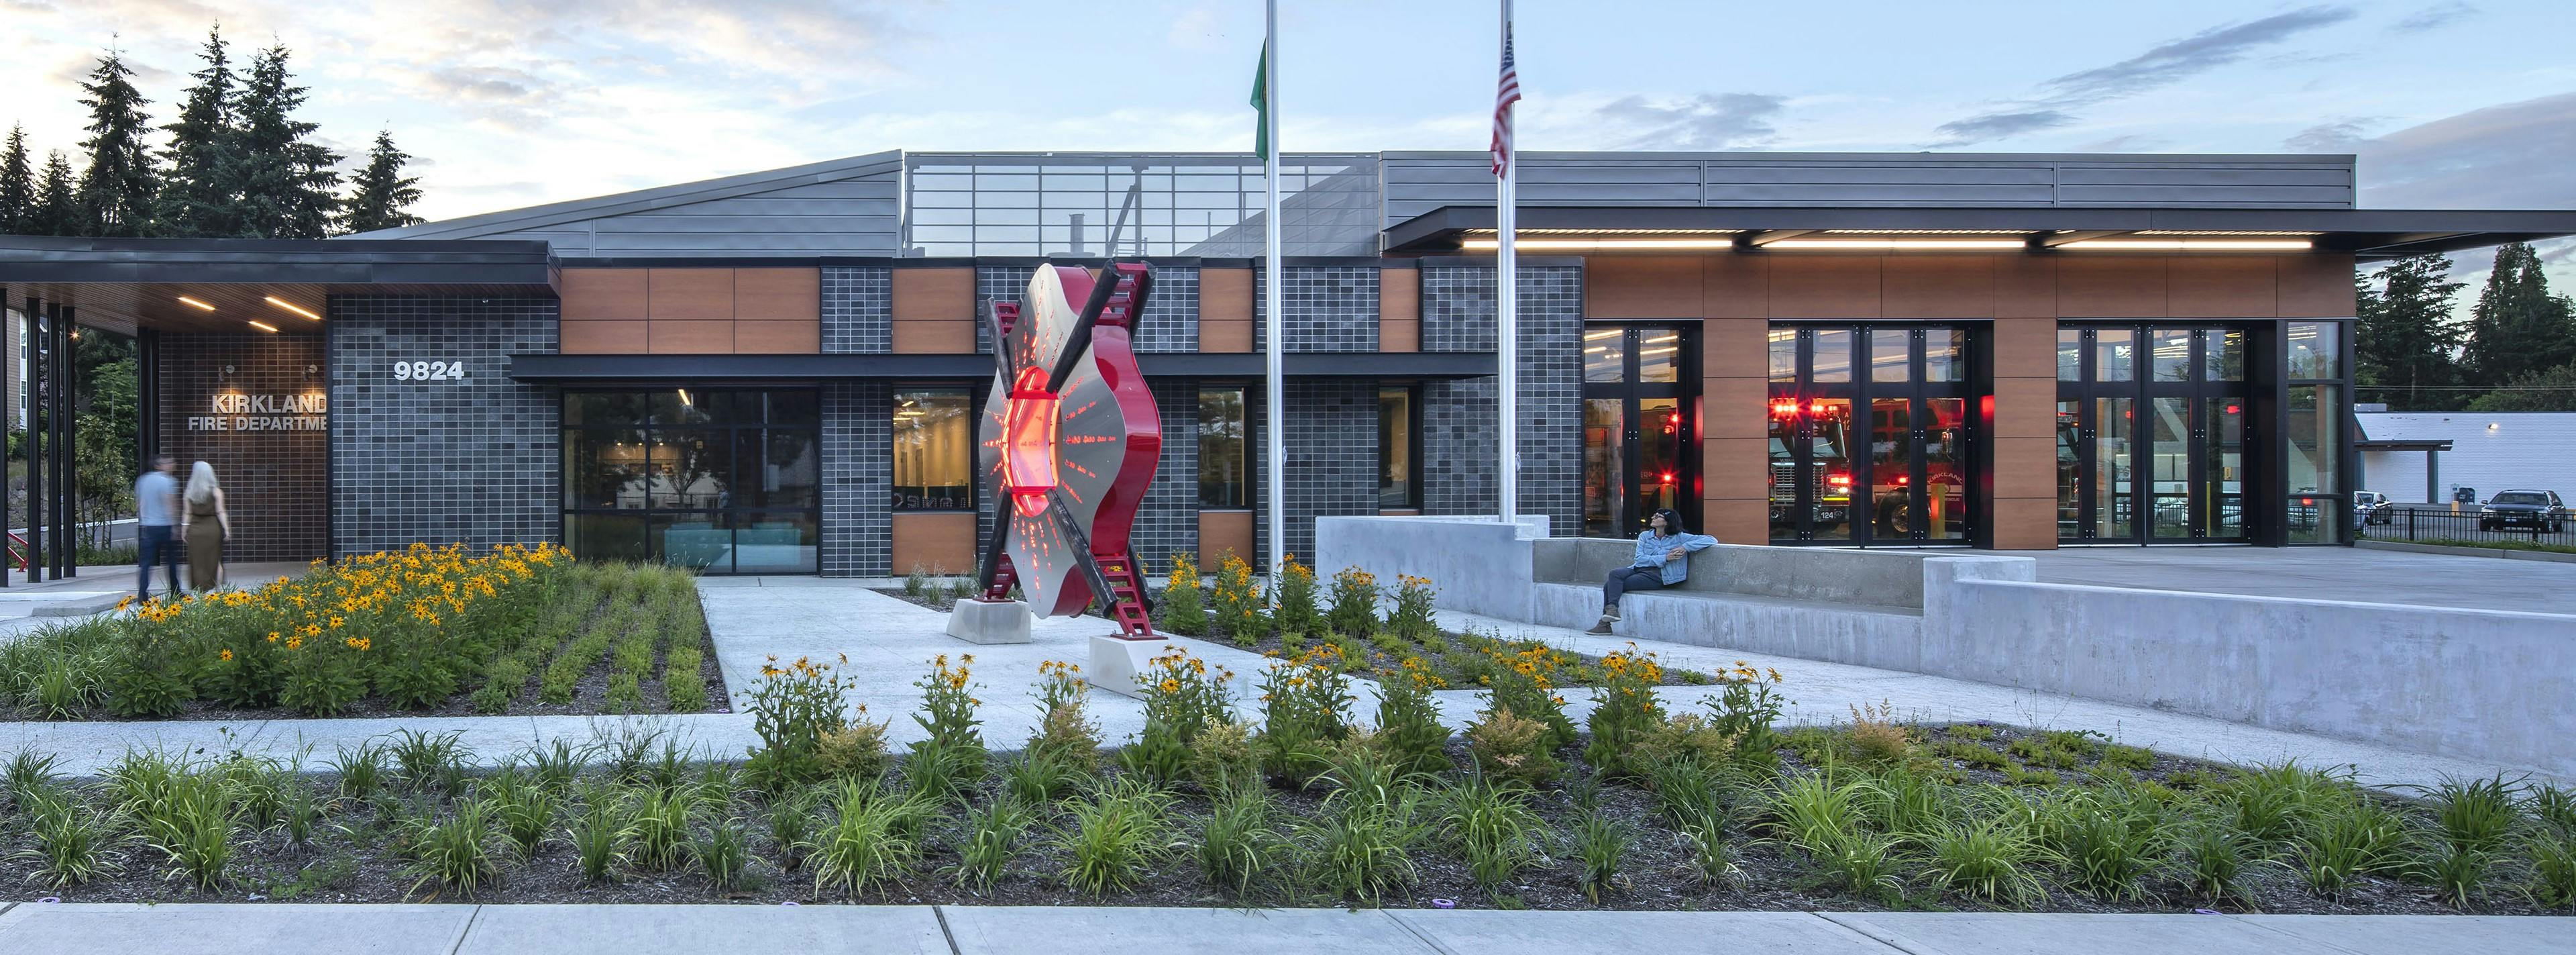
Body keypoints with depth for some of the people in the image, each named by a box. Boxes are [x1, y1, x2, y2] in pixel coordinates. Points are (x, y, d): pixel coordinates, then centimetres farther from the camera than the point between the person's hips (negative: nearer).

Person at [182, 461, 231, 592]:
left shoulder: (190, 492, 2)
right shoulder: (216, 492, -4)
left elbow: (188, 513, 2)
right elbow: (220, 512, -8)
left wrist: (184, 530, 8)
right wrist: (226, 529, -5)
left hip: (195, 530, 2)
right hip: (213, 528, -2)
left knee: (198, 563, 6)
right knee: (215, 561, 9)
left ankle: (200, 591, 3)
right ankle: (218, 588, 5)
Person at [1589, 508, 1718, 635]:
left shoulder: (1679, 538, 5)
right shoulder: (1645, 536, 16)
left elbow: (1711, 540, -1)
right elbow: (1639, 559, 1)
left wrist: (1685, 547, -13)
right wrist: (1665, 558, -11)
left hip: (1656, 576, -5)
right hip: (1638, 569, 5)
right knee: (1615, 574, -27)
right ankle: (1611, 609, -29)